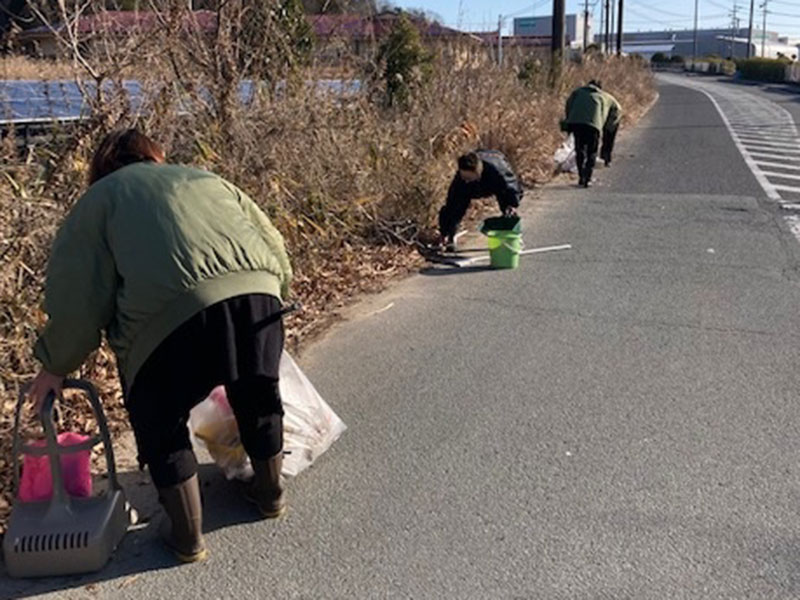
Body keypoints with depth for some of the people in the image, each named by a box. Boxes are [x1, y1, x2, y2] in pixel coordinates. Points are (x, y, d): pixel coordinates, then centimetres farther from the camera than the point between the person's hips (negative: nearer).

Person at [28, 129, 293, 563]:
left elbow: (78, 296, 11)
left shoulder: (98, 199, 20)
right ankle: (270, 493, 46)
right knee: (258, 397, 28)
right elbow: (277, 254, 27)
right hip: (256, 294, 4)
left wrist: (55, 365, 22)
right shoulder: (207, 179, 31)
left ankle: (187, 536, 28)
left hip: (171, 313, -4)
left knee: (161, 425, 19)